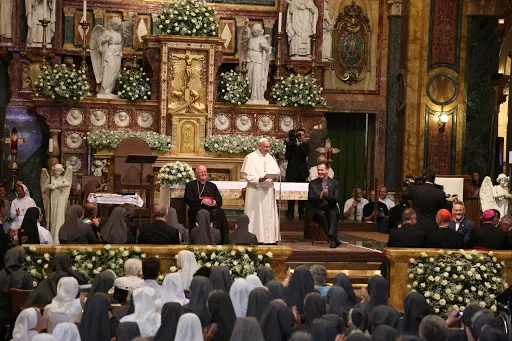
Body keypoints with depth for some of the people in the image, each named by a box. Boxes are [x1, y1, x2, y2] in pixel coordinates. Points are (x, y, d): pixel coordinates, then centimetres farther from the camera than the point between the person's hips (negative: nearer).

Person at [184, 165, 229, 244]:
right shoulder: (191, 185, 18)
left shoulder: (212, 185, 29)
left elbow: (219, 200, 18)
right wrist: (202, 201, -14)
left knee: (220, 212, -31)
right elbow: (188, 199, 1)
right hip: (198, 208, -3)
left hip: (212, 208, 3)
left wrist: (215, 202, -8)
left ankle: (224, 240, -34)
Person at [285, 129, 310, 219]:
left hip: (301, 173, 0)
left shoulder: (305, 145, 7)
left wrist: (298, 144, -17)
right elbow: (286, 156, -4)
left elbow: (306, 154, -13)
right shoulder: (290, 144, 8)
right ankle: (290, 213, 0)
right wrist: (289, 144, -10)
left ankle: (301, 213, 7)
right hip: (291, 172, 0)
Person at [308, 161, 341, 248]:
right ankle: (334, 239, -38)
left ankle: (332, 238, -49)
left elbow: (336, 199, -3)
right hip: (317, 210, 0)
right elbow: (310, 198, -2)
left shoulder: (335, 183, 10)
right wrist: (320, 196, -21)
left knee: (333, 213, -35)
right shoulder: (313, 183, 12)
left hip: (331, 209, 0)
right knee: (321, 213, -35)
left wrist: (327, 195, -23)